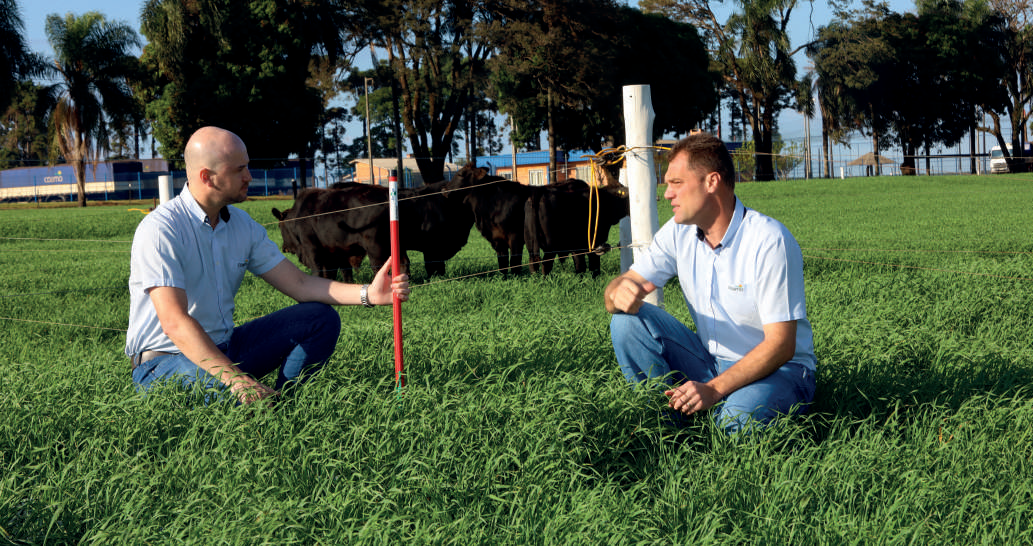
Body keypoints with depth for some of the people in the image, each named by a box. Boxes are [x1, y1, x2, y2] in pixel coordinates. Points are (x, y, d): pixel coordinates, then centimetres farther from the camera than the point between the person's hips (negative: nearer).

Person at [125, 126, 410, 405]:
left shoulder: (242, 224, 6)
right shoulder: (160, 229, -20)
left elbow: (298, 283, 6)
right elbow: (175, 323, -29)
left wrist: (368, 294, -10)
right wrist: (235, 378, -39)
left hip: (223, 347, 8)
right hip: (164, 361, -8)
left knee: (321, 319, -3)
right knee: (242, 394, -38)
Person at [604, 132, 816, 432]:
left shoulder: (770, 241, -21)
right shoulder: (678, 233, -1)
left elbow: (781, 345, -23)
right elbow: (625, 284, -2)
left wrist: (714, 389, -32)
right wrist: (620, 293, -29)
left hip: (779, 370, -6)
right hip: (711, 362, 6)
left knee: (736, 421, -38)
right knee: (628, 320, -13)